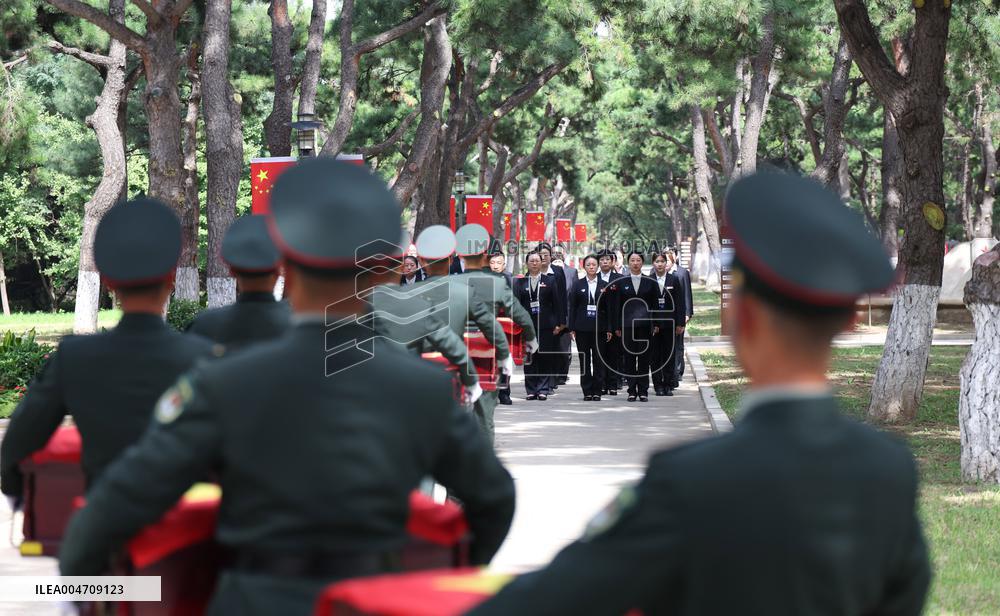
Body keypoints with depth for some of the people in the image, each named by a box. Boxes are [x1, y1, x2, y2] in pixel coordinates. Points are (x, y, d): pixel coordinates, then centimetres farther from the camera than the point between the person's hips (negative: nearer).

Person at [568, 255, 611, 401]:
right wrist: (572, 328, -2)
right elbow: (572, 307, 4)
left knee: (599, 360, 0)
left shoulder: (605, 285, 5)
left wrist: (609, 329, -2)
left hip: (599, 327, 0)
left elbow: (609, 308, 4)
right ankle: (587, 391, 7)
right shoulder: (578, 285, 5)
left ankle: (597, 391, 6)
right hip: (582, 327, 0)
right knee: (584, 360, 2)